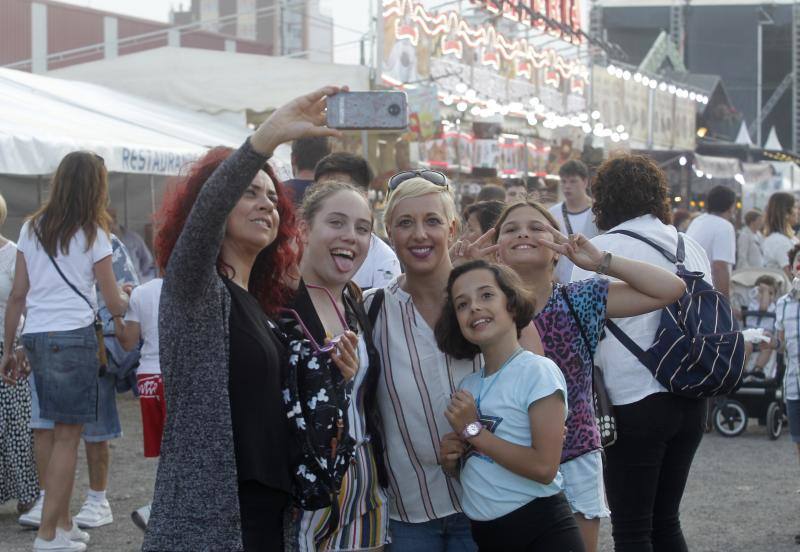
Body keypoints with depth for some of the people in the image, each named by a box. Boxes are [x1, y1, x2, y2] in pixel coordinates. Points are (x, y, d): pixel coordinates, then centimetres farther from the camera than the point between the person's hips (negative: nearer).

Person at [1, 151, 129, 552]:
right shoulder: (92, 234, -3)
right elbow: (114, 304, 0)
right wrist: (126, 299, 22)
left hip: (35, 336, 5)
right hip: (73, 337, -5)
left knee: (60, 432, 15)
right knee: (68, 435, 0)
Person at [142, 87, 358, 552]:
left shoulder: (260, 304, 17)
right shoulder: (192, 287, -6)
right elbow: (202, 213, -27)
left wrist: (332, 376, 3)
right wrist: (268, 136, -40)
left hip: (267, 508, 8)